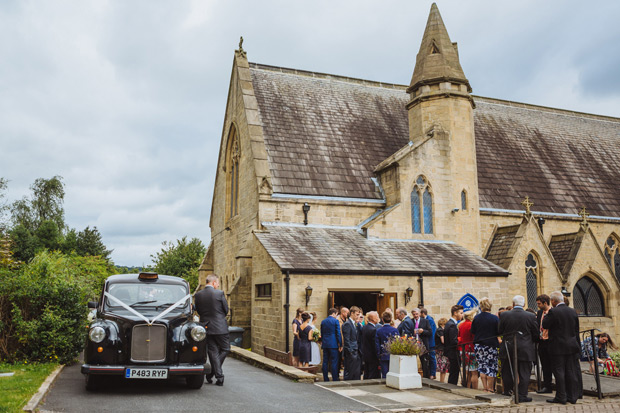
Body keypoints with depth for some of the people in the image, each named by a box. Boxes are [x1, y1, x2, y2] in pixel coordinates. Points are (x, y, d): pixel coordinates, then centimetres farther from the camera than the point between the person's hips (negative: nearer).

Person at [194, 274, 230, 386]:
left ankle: (219, 376, 8)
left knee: (213, 352, 10)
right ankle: (211, 373, 4)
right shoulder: (220, 293, -10)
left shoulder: (198, 295, 0)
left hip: (206, 327, 4)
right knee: (225, 349, 11)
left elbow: (198, 311, 7)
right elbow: (226, 310, -2)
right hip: (220, 327, -4)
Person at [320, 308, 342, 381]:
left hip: (325, 344, 6)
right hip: (333, 344, -5)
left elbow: (322, 334, 14)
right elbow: (338, 334, -8)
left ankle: (325, 379, 10)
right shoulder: (335, 321, -7)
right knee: (334, 362, -2)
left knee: (325, 362, 8)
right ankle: (335, 379, -2)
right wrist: (340, 345, -4)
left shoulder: (323, 322, 10)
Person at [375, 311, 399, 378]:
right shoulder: (395, 330, -6)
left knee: (384, 375, 5)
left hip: (383, 357, 1)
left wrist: (378, 356, 9)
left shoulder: (378, 331, -3)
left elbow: (377, 345, 1)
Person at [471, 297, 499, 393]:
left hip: (479, 346, 3)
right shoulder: (495, 318, -11)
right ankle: (490, 388, 8)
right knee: (491, 367, 6)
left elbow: (472, 331, 6)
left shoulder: (476, 318, -2)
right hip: (491, 346, -3)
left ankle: (485, 388, 12)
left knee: (482, 367, 10)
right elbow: (499, 332, -8)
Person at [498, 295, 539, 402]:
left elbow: (499, 331, 2)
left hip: (508, 349, 1)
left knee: (507, 373, 13)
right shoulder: (531, 316, -8)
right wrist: (533, 342, 19)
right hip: (525, 350, -1)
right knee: (524, 373, 7)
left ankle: (507, 394, 20)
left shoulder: (504, 315, -7)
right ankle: (522, 396, 8)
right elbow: (536, 334, -1)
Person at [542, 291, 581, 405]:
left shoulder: (553, 312, -16)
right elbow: (576, 330, 13)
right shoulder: (573, 311, 7)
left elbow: (544, 325, -10)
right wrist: (577, 345, 21)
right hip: (571, 346, 7)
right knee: (571, 372, 11)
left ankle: (561, 397, 3)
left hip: (558, 347, -6)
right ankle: (572, 396, 16)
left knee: (559, 372, 0)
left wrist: (546, 315, 4)